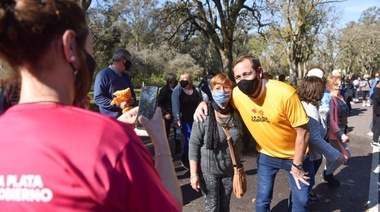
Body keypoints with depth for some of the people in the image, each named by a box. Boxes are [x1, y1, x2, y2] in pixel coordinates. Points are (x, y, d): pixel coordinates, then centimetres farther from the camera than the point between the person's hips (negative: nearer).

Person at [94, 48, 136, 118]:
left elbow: (132, 92, 22)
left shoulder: (126, 76, 13)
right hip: (110, 118, -7)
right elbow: (98, 98, -13)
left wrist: (132, 100, -3)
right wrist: (118, 105, -21)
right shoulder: (103, 74, -9)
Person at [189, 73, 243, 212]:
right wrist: (194, 174, -15)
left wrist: (239, 168, 10)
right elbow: (194, 144, -14)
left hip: (229, 170, 4)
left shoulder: (236, 114, -3)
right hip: (208, 170, -4)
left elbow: (238, 144, 7)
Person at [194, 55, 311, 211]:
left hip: (294, 155, -2)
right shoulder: (237, 94, -18)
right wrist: (204, 103, -18)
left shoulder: (284, 93, -29)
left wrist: (297, 165, -12)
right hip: (266, 154, 3)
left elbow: (303, 132, -19)